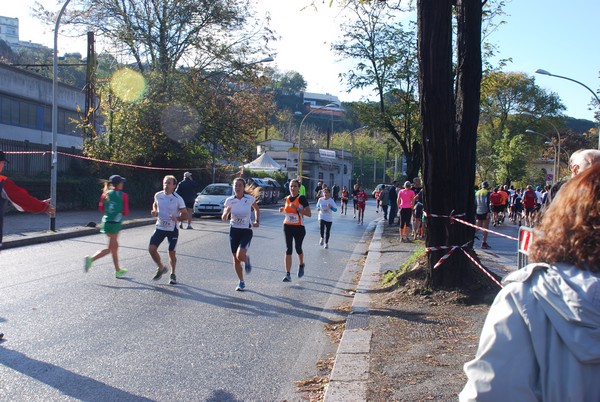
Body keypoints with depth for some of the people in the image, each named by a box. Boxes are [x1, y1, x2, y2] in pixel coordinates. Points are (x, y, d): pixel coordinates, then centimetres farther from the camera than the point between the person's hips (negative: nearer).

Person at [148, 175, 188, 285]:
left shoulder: (178, 199, -12)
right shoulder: (158, 195, -1)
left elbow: (185, 215, -7)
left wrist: (177, 219, -27)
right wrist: (154, 211, 0)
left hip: (172, 229, -3)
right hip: (160, 227, 3)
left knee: (172, 252, 3)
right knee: (151, 248, -9)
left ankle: (173, 274, 26)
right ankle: (161, 268, 15)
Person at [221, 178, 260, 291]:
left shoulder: (250, 199, -9)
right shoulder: (229, 200, -5)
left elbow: (256, 209, 13)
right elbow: (224, 218, 0)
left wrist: (257, 221, 1)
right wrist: (226, 212, -21)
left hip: (246, 231, -3)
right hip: (234, 231, 3)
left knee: (240, 255, -23)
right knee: (235, 258, 7)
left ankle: (247, 259, 15)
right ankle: (241, 282, 25)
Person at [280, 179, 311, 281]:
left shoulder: (302, 198, -12)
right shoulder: (287, 198, 5)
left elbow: (309, 214, -17)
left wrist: (297, 208, -25)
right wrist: (283, 210, 2)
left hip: (299, 228, -3)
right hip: (287, 227, 3)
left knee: (298, 249, 11)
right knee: (288, 250, -4)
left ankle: (301, 265, 43)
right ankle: (288, 274, -6)